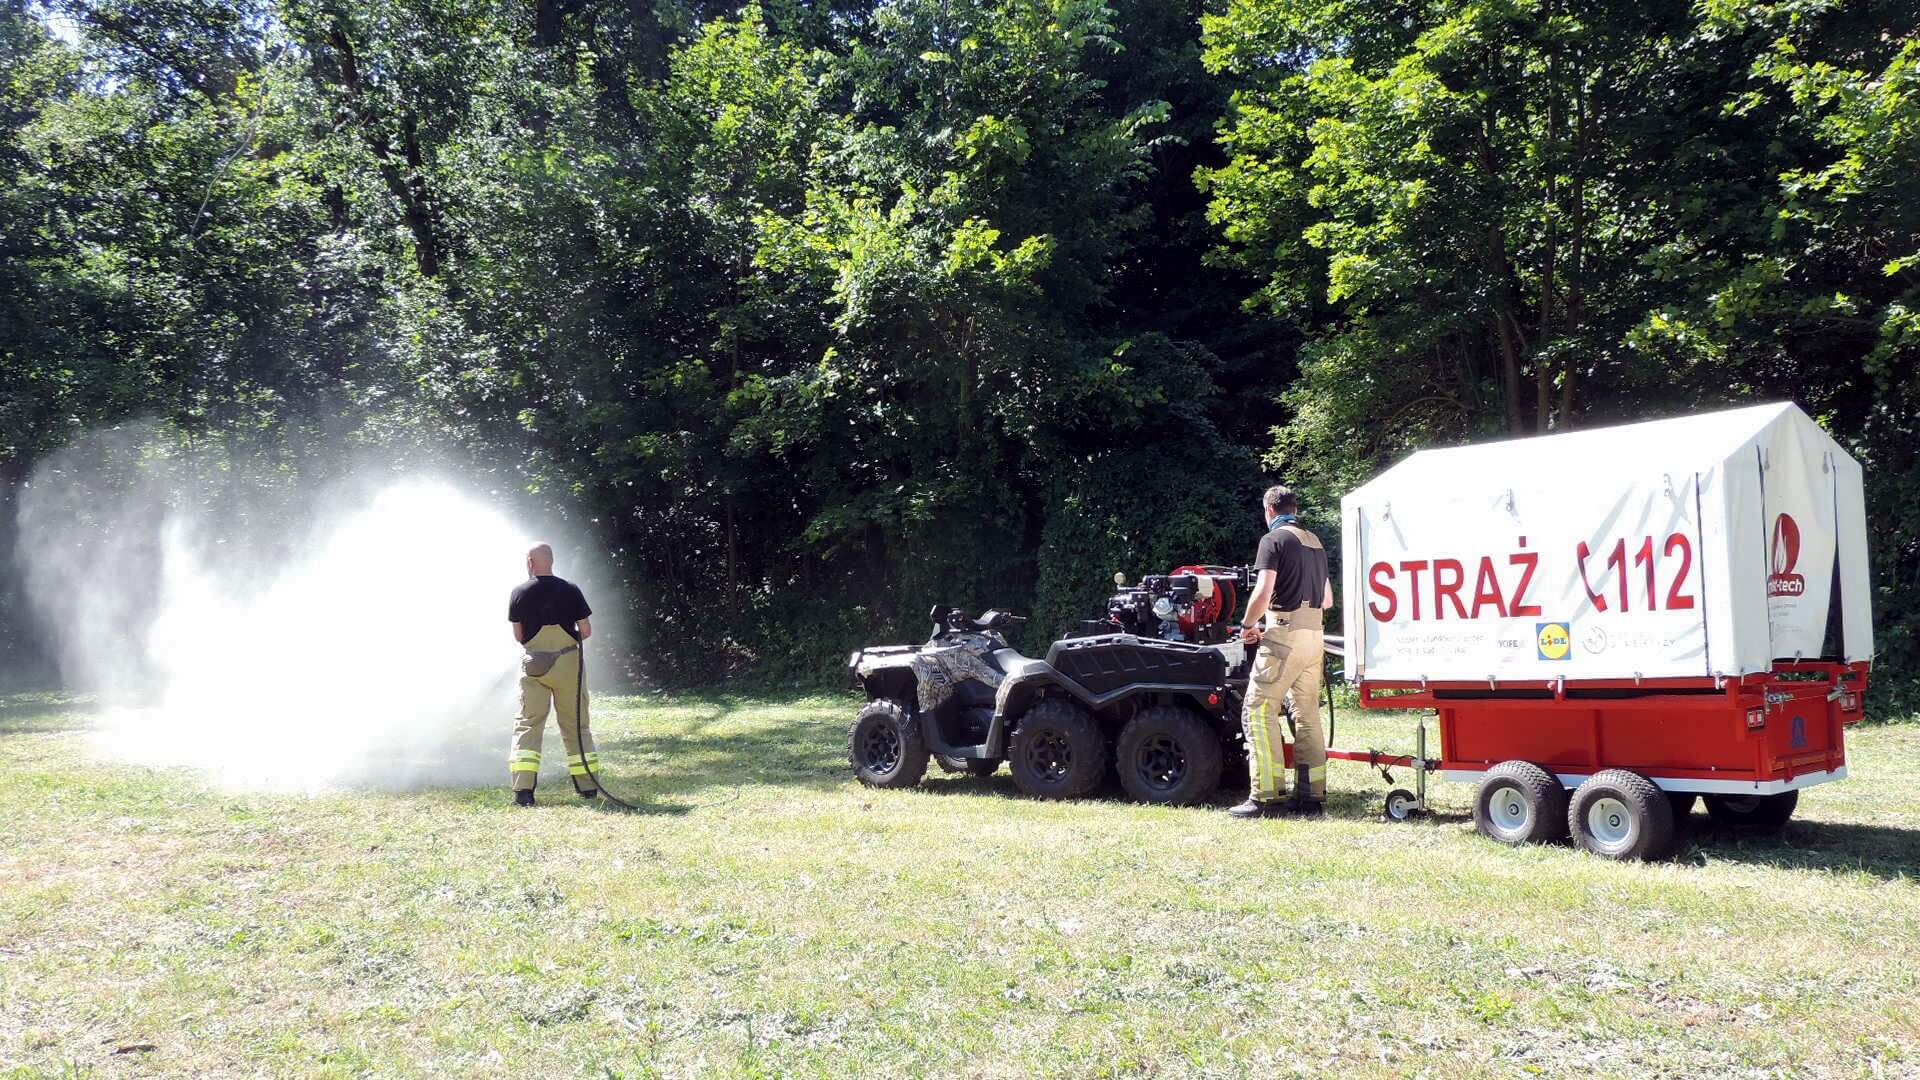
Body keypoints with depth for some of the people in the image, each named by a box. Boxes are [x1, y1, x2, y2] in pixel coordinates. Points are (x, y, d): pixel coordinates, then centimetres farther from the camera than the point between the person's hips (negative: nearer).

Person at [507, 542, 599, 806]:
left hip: (533, 665, -1)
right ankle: (588, 785, 12)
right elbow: (586, 631, -3)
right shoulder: (571, 590, -3)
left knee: (528, 724, 3)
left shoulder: (520, 593, -3)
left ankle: (523, 789, -7)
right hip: (567, 663, 1)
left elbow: (518, 636, 2)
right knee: (575, 724, 10)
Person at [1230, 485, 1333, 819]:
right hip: (1314, 636, 8)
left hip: (1284, 633, -8)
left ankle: (1267, 797, -9)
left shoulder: (1274, 539, -6)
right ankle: (1312, 797, 12)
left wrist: (1247, 625, -1)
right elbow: (1327, 600, 23)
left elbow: (1263, 593, -16)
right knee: (1308, 716, 11)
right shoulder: (1315, 543, 18)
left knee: (1259, 711, -5)